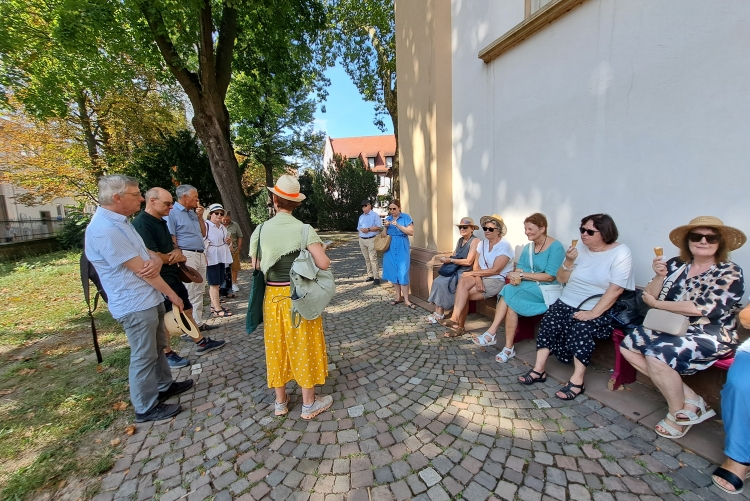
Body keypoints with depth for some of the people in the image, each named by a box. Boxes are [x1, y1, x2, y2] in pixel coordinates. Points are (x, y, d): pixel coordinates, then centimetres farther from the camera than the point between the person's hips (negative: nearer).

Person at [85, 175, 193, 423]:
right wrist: (172, 294, -10)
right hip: (136, 306, -10)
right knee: (144, 357, 5)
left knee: (158, 347, 23)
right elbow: (141, 270, -21)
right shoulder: (105, 230, -23)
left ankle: (165, 386, 40)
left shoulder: (120, 222, 9)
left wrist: (156, 261, -17)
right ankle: (147, 408, 22)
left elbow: (149, 255, 9)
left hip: (151, 299, 10)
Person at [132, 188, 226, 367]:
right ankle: (167, 355, 21)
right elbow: (153, 257, -26)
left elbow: (171, 245, 19)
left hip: (172, 276, 10)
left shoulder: (161, 221, 11)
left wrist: (177, 252, -6)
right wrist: (177, 258, -8)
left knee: (186, 310, 16)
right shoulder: (141, 224, -19)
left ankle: (202, 343, 28)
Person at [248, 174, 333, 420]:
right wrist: (321, 250, 1)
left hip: (273, 296, 3)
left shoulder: (261, 229, -4)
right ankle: (309, 403, 25)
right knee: (303, 346, 10)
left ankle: (280, 402, 34)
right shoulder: (304, 229, -13)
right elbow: (323, 264, -19)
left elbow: (256, 265, 0)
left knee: (277, 346, 17)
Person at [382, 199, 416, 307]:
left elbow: (411, 232, -11)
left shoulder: (406, 217, -2)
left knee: (403, 273, -7)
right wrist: (386, 226, -4)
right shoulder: (388, 218, 11)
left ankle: (406, 300, 1)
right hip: (390, 248, 5)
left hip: (402, 248, -4)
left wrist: (398, 225, -17)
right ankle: (398, 297, 18)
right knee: (393, 272, 6)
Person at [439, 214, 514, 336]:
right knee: (463, 282, -25)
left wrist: (471, 273, -15)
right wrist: (477, 278, -17)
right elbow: (476, 265, 4)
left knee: (463, 293, -23)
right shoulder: (482, 244, 10)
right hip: (482, 277, 6)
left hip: (498, 280, -6)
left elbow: (495, 270, -18)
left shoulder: (505, 246, -11)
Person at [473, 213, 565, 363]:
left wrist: (522, 275, -19)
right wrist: (515, 276, -15)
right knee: (511, 302, -27)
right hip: (527, 288, 6)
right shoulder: (528, 247, 13)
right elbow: (519, 267, 8)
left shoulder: (556, 247, -9)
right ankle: (508, 348, -24)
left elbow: (550, 277, -16)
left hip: (545, 289, -6)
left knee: (509, 292, -29)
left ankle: (491, 333, -21)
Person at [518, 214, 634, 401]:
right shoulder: (580, 247, 7)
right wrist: (569, 261, -12)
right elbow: (561, 279, 7)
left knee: (581, 328, -30)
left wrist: (593, 313, -23)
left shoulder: (620, 252, -7)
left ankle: (577, 381, -17)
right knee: (548, 323, -20)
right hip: (566, 303, 4)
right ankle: (539, 370, -12)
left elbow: (615, 289, -16)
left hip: (599, 310, -4)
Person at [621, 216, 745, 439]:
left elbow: (704, 308, -19)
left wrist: (657, 303, -14)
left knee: (657, 354, -28)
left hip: (709, 336, -6)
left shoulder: (730, 273, -7)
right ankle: (690, 399, 1)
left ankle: (679, 414, -1)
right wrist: (659, 277, -17)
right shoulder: (676, 265, 3)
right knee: (628, 345, -10)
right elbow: (649, 298, 0)